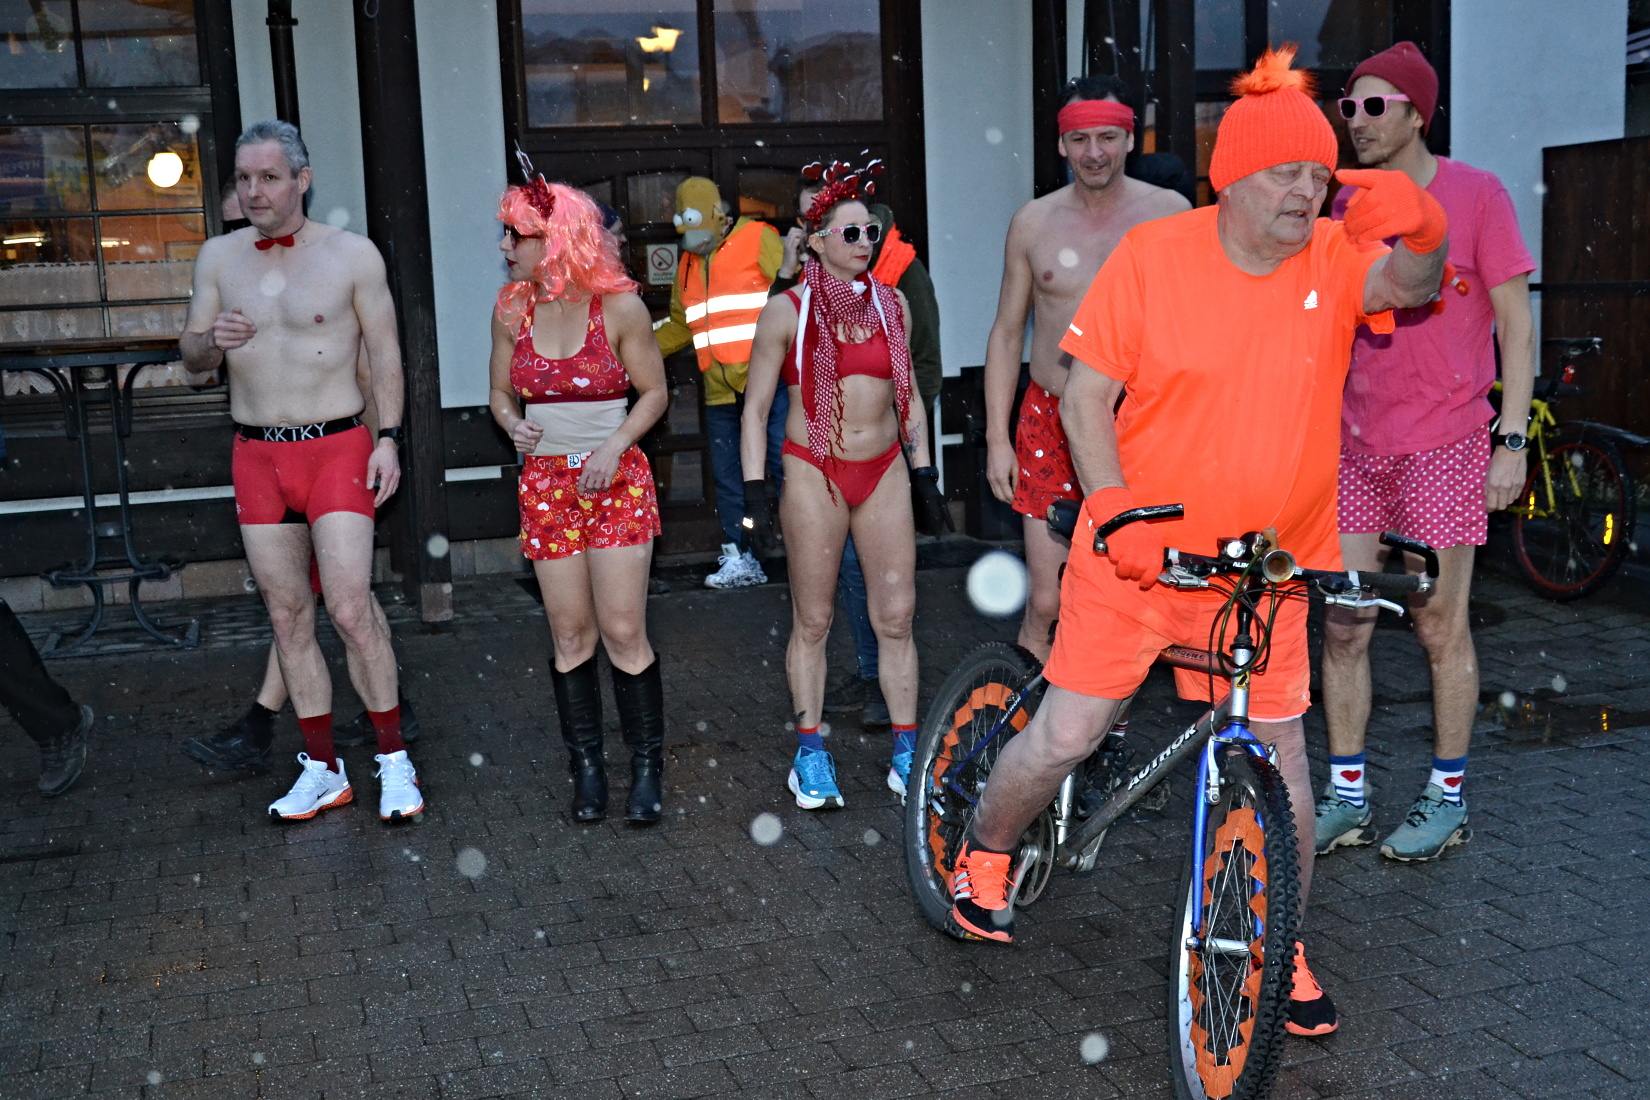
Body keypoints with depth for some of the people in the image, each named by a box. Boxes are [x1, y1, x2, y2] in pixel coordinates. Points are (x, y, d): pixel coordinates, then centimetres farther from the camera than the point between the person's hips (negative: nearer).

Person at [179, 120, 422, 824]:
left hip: (337, 448, -4)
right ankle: (322, 770, 16)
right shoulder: (219, 257, 7)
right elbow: (190, 357, 12)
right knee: (288, 616, 7)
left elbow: (384, 354, 2)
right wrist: (213, 340, -11)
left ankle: (394, 760, 2)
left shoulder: (352, 255, -2)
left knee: (350, 608, -13)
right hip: (256, 452, 4)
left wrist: (388, 438, -6)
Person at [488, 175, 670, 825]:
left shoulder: (619, 306, -7)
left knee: (623, 631, -6)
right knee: (569, 633, 5)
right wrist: (513, 425, -9)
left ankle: (647, 768, 8)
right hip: (546, 483, 3)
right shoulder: (511, 309, 4)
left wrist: (616, 445, -15)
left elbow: (654, 391, 0)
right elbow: (501, 392, 14)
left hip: (615, 479, -3)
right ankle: (587, 767, 18)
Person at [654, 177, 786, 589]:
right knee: (727, 477, 8)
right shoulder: (688, 263, 18)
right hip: (721, 392, 7)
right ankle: (740, 559, 16)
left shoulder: (758, 239, -2)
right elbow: (680, 326, 24)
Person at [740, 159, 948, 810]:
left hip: (884, 471, 3)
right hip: (814, 473, -3)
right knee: (812, 621, 4)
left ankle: (906, 752, 14)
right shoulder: (788, 310, -4)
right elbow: (756, 406, -1)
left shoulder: (891, 305, 8)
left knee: (897, 617, 3)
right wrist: (755, 490, -7)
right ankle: (810, 756, 16)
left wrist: (924, 472, 14)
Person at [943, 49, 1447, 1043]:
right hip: (1135, 551, -2)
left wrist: (1421, 231, -41)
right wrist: (1112, 510, -19)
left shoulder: (1336, 259, -1)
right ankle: (985, 854, 30)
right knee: (1065, 737, 0)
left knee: (1280, 753, 6)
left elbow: (1410, 285, -18)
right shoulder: (1153, 255, -8)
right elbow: (1088, 394, -7)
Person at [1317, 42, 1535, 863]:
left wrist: (1512, 440, -10)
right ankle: (1347, 796, 15)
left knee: (1440, 627, 3)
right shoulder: (1346, 206, 9)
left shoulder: (1475, 195, -4)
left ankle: (1447, 797, 18)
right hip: (1356, 447, 5)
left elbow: (1515, 324, -4)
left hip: (1443, 443, -4)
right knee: (1342, 625, 4)